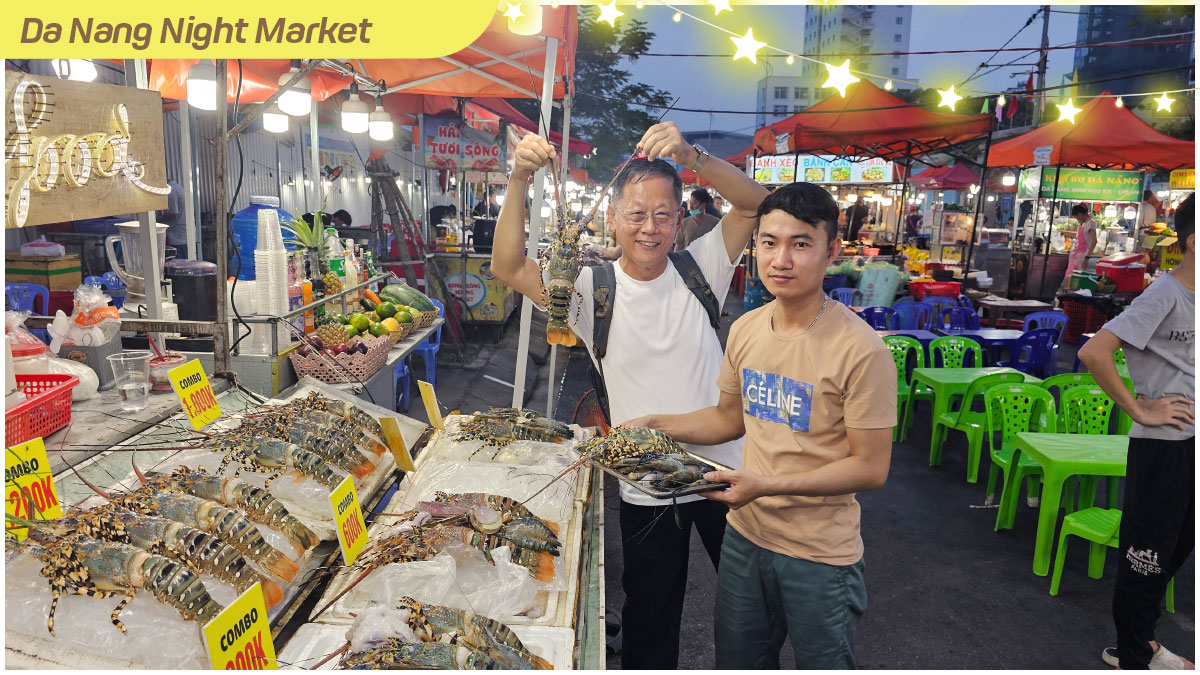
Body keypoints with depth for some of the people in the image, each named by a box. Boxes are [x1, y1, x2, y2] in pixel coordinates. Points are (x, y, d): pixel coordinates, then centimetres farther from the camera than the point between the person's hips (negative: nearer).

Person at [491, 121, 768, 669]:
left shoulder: (700, 268, -5)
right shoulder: (592, 288, -8)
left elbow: (755, 203, -15)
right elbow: (508, 268, -17)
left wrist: (689, 156, -30)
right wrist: (518, 180, -29)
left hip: (726, 469, 2)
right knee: (650, 615, 17)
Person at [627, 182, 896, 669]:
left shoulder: (860, 350, -21)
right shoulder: (745, 329, -1)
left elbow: (871, 467, -18)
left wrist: (767, 485, -25)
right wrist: (654, 425, -1)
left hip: (819, 555, -6)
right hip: (745, 534, 6)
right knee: (738, 662, 24)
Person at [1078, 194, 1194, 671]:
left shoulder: (1189, 296, 8)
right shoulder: (1165, 296, -17)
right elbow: (1093, 352, -28)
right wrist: (1139, 410, -19)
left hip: (1189, 441, 9)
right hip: (1163, 445, -9)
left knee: (1175, 551, 19)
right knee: (1147, 555, 4)